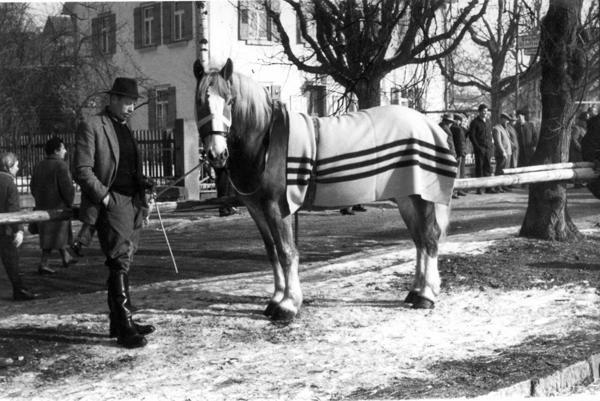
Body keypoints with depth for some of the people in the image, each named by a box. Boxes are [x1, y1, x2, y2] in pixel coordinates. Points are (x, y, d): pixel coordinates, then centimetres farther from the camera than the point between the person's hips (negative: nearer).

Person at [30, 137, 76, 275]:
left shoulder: (39, 166, 8)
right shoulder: (60, 165, -16)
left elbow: (33, 187, 13)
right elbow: (67, 188, -20)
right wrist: (70, 203, -6)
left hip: (42, 206, 8)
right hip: (58, 206, -8)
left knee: (61, 233, 20)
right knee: (53, 237, -1)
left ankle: (66, 257, 31)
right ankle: (43, 264, -2)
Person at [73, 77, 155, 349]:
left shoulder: (125, 130, 20)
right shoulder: (91, 127, -5)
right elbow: (82, 171, -11)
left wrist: (143, 192, 10)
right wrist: (104, 197, -16)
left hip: (133, 203, 8)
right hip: (111, 203, -8)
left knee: (121, 263, 11)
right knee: (120, 263, -11)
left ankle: (120, 323, 17)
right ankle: (124, 327, -10)